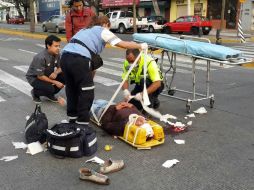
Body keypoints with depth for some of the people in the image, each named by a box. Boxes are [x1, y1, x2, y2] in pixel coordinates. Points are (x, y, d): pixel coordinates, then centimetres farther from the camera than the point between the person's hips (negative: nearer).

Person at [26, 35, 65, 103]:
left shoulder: (56, 54, -12)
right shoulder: (41, 57, -31)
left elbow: (60, 67, 0)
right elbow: (40, 76, -26)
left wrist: (56, 73, -24)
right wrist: (55, 82, -24)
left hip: (48, 75, 7)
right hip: (34, 78, -7)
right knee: (50, 88, -32)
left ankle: (50, 94, 6)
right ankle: (35, 92, 3)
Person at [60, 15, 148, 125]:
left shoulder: (85, 30, 33)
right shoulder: (103, 31, 13)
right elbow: (123, 44, 9)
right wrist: (141, 46, 21)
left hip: (65, 56, 8)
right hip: (79, 59, -7)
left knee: (72, 89, 21)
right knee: (86, 92, 4)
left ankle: (72, 118, 34)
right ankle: (82, 122, 8)